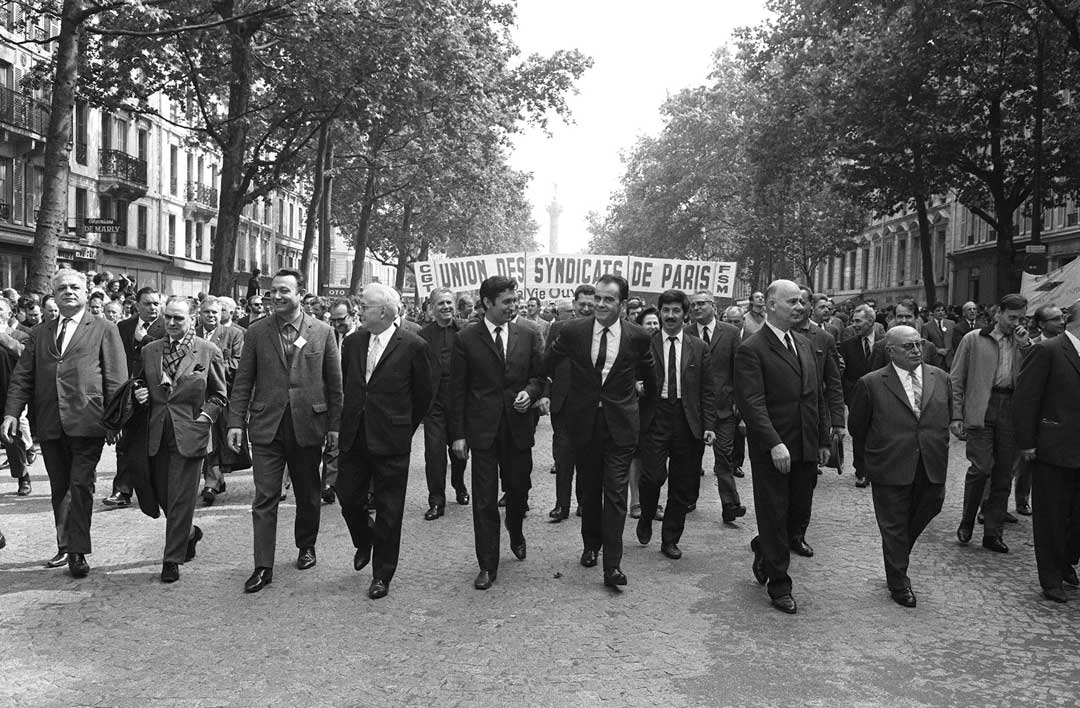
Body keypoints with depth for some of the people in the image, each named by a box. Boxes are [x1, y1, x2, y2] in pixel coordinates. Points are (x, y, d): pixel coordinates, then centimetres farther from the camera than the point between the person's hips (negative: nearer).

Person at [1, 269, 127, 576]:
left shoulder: (104, 330, 5)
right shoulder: (39, 334, 17)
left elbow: (116, 379, -1)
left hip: (87, 422, -4)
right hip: (49, 425, 5)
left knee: (81, 486, -6)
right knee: (60, 489, 13)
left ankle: (78, 552, 0)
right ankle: (64, 547, 25)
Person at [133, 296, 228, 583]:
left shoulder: (209, 352, -2)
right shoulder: (149, 351, 9)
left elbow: (219, 394, 3)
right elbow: (140, 386, 20)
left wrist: (206, 415, -10)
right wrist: (139, 394, -2)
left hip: (189, 434, -4)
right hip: (157, 435, 5)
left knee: (181, 500, -2)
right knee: (161, 494, 14)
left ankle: (172, 560, 9)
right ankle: (189, 533, 40)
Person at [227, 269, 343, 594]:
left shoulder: (322, 332, 1)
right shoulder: (256, 332, 3)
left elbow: (334, 382, 4)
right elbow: (243, 381, 5)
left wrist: (335, 425, 1)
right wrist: (236, 422, -2)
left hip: (308, 425, 0)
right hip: (266, 426, 0)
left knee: (308, 494, 14)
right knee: (265, 498, -1)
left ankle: (306, 546, 35)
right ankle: (263, 567, 5)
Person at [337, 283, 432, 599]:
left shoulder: (413, 346, -9)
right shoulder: (352, 342, 5)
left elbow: (424, 395, 0)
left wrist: (404, 428, 6)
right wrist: (346, 423, 16)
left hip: (391, 442, -4)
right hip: (353, 438, 5)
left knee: (388, 510, 4)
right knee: (348, 497, 10)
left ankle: (382, 575, 19)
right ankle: (364, 543, 42)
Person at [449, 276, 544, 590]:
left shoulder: (528, 335, 4)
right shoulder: (466, 339, -3)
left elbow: (539, 376, 11)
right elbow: (457, 390, -1)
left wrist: (530, 393, -11)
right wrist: (458, 433, -5)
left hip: (519, 426, 2)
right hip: (482, 429, -2)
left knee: (519, 489, 14)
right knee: (484, 500, 1)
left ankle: (516, 534, 46)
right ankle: (487, 566, 12)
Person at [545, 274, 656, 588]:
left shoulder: (637, 336, -5)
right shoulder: (573, 331, -5)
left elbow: (649, 377, 13)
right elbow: (549, 366, 12)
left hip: (621, 423, -1)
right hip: (584, 421, 2)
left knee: (615, 492, -3)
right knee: (588, 489, 14)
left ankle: (612, 565, 0)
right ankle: (591, 546, 33)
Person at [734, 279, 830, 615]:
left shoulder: (804, 344, 13)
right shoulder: (751, 350, -11)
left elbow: (817, 396, 16)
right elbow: (752, 403, -18)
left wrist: (823, 440, 13)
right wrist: (774, 443, -25)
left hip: (806, 449, 7)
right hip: (772, 451, -7)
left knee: (796, 511, 15)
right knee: (774, 516, 5)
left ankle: (763, 550, 43)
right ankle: (779, 586, 19)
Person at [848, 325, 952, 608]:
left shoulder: (940, 378, 5)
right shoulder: (870, 384, -8)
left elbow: (949, 414, 18)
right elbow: (857, 427, 2)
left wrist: (937, 448, 15)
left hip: (931, 468, 4)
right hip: (891, 468, -4)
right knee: (894, 526, 6)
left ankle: (898, 554, 42)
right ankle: (898, 582, 23)